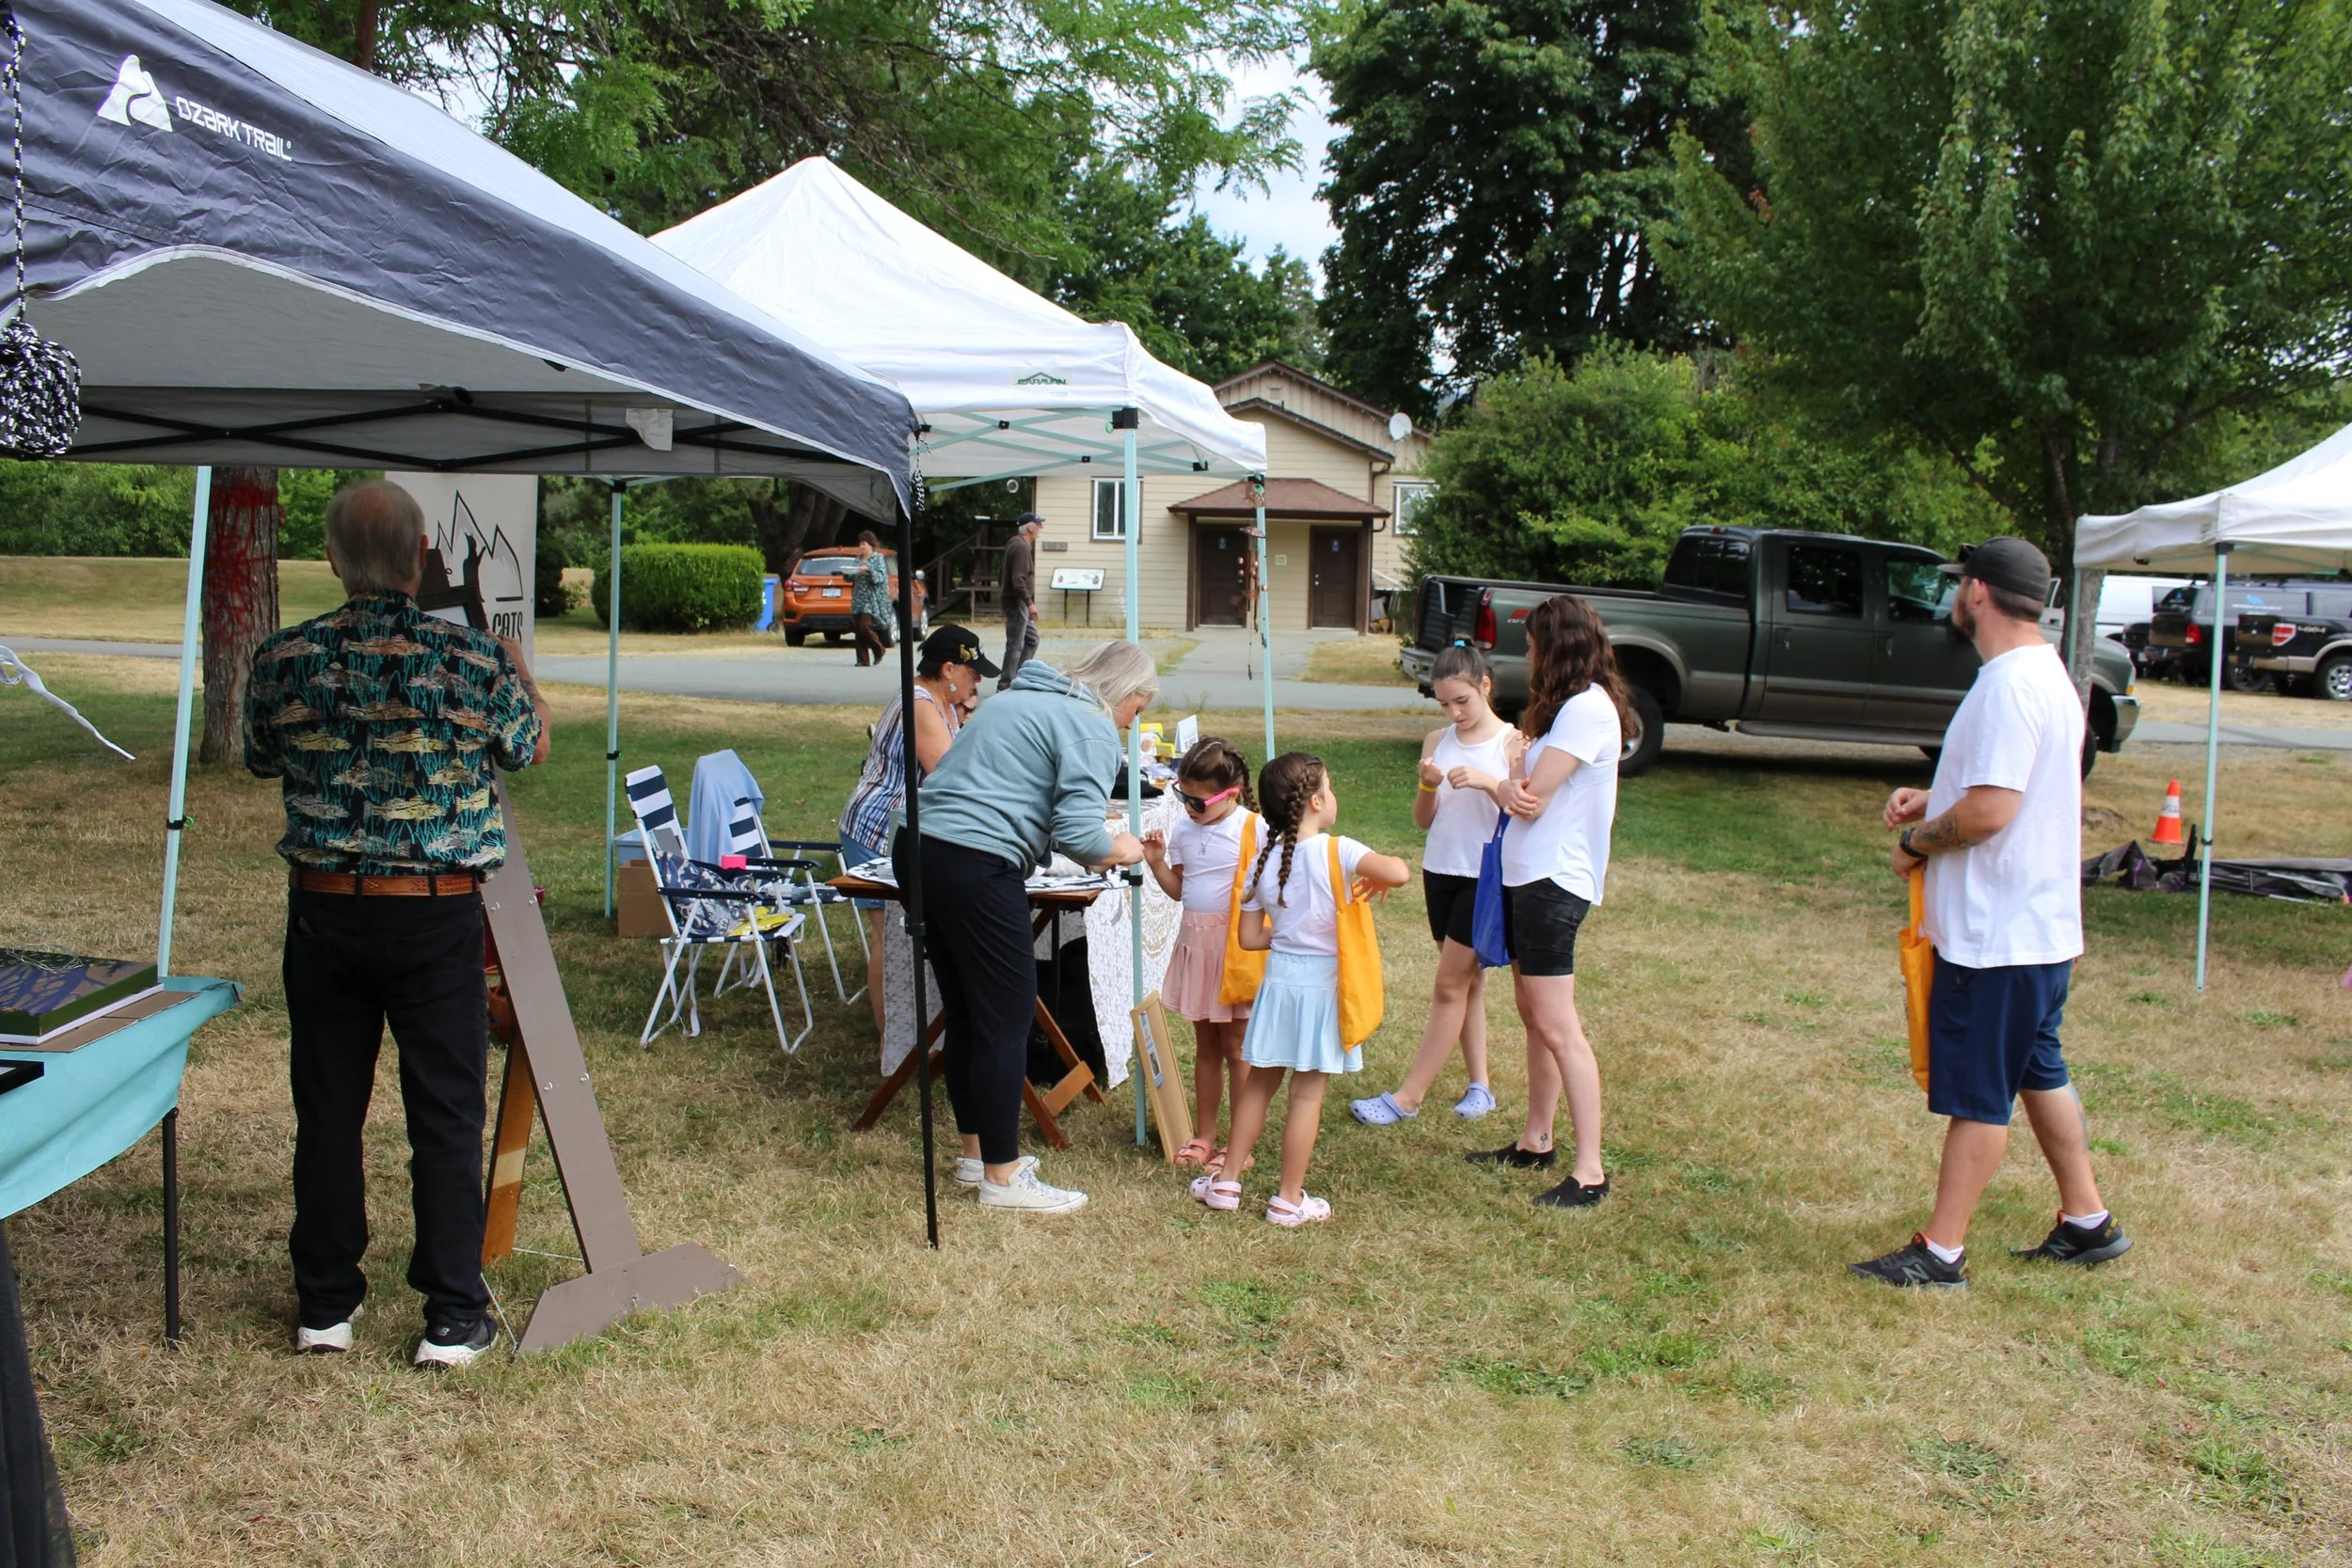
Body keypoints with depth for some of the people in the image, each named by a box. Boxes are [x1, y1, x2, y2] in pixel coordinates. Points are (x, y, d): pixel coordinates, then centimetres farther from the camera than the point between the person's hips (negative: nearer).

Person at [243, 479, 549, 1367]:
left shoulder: (283, 659, -5)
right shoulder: (474, 660, -11)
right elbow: (532, 748, 9)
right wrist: (517, 668, 26)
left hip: (323, 910, 2)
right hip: (436, 917, -2)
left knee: (327, 1110, 13)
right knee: (446, 1116, 6)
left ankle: (325, 1304, 24)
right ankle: (453, 1317, 12)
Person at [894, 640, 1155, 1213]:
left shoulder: (1016, 698, 23)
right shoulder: (1092, 729, -5)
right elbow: (1077, 836, -15)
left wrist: (1086, 817, 25)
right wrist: (1118, 850, 6)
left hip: (918, 848, 10)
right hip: (976, 869, -9)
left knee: (965, 1011, 19)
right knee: (1006, 1018, 1)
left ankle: (977, 1152, 31)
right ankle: (1003, 1176, 8)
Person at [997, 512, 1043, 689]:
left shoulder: (1014, 545, 16)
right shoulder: (1022, 548, -17)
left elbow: (1002, 576, 23)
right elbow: (1018, 580, -25)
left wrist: (1005, 591, 26)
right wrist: (1030, 603, -24)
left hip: (1018, 603, 11)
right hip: (1017, 602, -11)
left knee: (1032, 639, 15)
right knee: (1015, 646, -7)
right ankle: (1005, 686, -4)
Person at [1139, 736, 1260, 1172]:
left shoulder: (1253, 830, -12)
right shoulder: (1183, 830, 6)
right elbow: (1178, 889, 13)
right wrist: (1157, 862, -3)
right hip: (1195, 943, 6)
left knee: (1235, 1046, 1)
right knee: (1204, 1044, 14)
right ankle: (1204, 1136, 23)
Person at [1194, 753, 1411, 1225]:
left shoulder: (1262, 861, 1)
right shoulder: (1337, 852, -15)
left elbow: (1250, 937, 5)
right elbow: (1399, 872, -30)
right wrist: (1377, 879, -8)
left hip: (1279, 982, 5)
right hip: (1322, 986, -5)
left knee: (1259, 1082, 17)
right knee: (1307, 1093, 3)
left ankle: (1227, 1180, 24)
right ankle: (1289, 1199, 10)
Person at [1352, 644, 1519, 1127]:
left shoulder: (1512, 743, -7)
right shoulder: (1437, 742, 5)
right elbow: (1422, 820, 6)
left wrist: (1487, 782, -25)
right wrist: (1429, 786, -14)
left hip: (1486, 878, -5)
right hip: (1440, 871, 5)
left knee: (1450, 983, -3)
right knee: (1467, 980, 12)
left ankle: (1409, 1096, 0)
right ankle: (1479, 1084, 22)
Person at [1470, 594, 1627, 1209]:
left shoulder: (1587, 707, -16)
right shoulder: (1568, 706, 17)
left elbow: (1530, 799, -18)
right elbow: (1529, 787, 11)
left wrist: (1495, 784, 3)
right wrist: (1512, 787, -12)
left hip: (1553, 880, -10)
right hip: (1528, 874, 10)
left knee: (1557, 1027, -10)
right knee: (1533, 1016, 16)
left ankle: (1590, 1171, -8)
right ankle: (1536, 1142, 26)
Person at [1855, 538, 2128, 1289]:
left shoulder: (2010, 685, -22)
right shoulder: (2044, 673, 11)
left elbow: (1989, 811, -28)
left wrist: (1916, 843, -12)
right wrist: (1929, 800, 9)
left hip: (1998, 935, -10)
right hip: (2035, 923, 10)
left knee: (1978, 1095, -2)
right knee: (2038, 1073, 20)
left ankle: (1941, 1252, 7)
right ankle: (2087, 1221, 31)